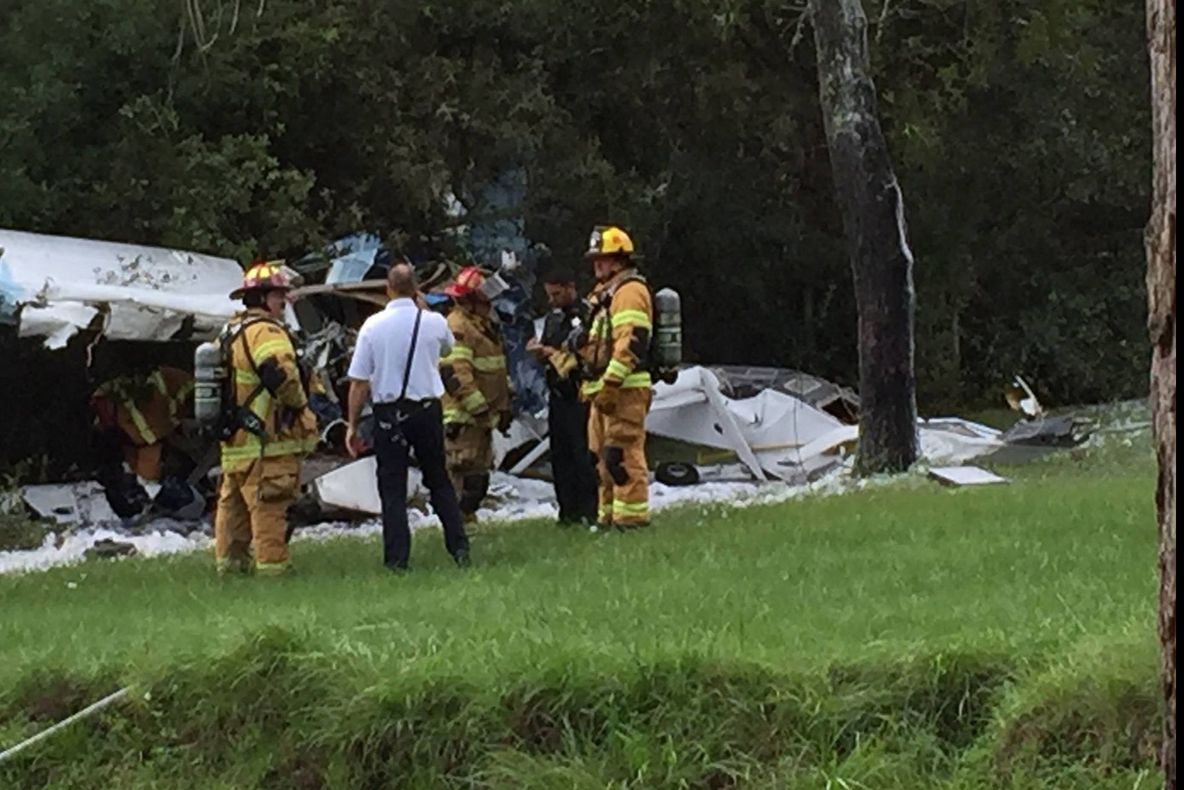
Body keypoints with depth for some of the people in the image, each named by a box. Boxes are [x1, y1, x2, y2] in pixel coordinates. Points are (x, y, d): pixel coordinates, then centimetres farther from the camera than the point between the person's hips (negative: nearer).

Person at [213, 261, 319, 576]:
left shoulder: (230, 332, 18)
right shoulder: (265, 331, -15)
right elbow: (281, 374, -27)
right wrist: (300, 404, -11)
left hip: (233, 442, 10)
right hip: (267, 443, -10)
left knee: (232, 504, 15)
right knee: (269, 508, -7)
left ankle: (230, 561, 22)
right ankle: (271, 566, -8)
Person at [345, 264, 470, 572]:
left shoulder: (373, 326, -8)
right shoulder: (434, 322, -4)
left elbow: (359, 382, -7)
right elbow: (447, 346, 22)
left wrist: (352, 425, 1)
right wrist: (421, 309, 22)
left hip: (388, 413, -2)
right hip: (427, 409, 2)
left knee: (392, 487, 3)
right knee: (439, 481, 15)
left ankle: (397, 559, 0)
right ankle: (459, 548, 13)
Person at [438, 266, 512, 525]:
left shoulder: (485, 326, 20)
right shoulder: (456, 328, -14)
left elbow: (496, 372, 27)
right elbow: (455, 373, -24)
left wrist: (503, 408, 21)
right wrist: (479, 407, -24)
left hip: (480, 416, 10)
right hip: (462, 417, -10)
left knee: (479, 475, 13)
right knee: (464, 473, -13)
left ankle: (468, 519, 20)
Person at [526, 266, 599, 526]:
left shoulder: (587, 315, -10)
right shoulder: (554, 317, 18)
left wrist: (553, 353, -16)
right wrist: (539, 350, 2)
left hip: (579, 394, -9)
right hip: (557, 394, 9)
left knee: (583, 455, -9)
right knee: (560, 455, 9)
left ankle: (589, 511, -7)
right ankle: (569, 510, 13)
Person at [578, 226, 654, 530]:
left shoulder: (629, 291, -10)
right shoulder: (604, 294, 23)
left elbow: (630, 343, -20)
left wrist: (609, 385, -25)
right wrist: (589, 383, 22)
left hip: (625, 390, -11)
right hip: (605, 389, 11)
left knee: (623, 454, -13)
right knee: (603, 457, 12)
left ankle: (631, 515, -13)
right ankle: (608, 515, 18)